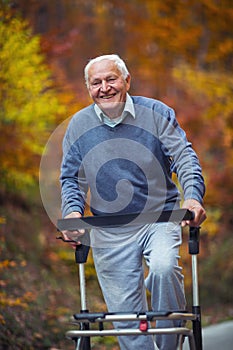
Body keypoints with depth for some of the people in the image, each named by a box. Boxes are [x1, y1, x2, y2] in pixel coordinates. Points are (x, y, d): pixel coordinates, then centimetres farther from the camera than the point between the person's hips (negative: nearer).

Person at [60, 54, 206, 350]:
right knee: (124, 312, 0)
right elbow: (71, 178, 10)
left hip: (160, 218, -2)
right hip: (109, 233, 2)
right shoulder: (79, 125, 4)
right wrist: (73, 211, -9)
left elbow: (184, 157, -7)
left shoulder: (156, 113, -2)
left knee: (163, 268, -30)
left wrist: (192, 197, -25)